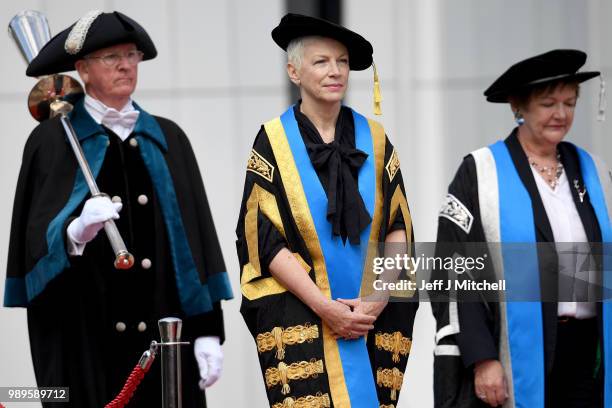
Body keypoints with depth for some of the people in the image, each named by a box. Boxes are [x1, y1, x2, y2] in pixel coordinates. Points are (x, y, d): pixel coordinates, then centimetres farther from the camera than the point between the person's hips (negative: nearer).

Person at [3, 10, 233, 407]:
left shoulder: (167, 139, 11)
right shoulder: (53, 140, 2)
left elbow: (197, 236, 8)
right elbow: (38, 238, -6)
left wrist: (208, 330, 2)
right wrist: (76, 231, -28)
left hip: (164, 329, 3)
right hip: (84, 336, -3)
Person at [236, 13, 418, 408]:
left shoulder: (373, 139, 8)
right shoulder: (273, 141, -1)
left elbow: (399, 226, 5)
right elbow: (265, 238, -6)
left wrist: (378, 298, -9)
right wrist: (325, 307, -13)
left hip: (375, 315, 3)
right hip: (299, 316, -3)